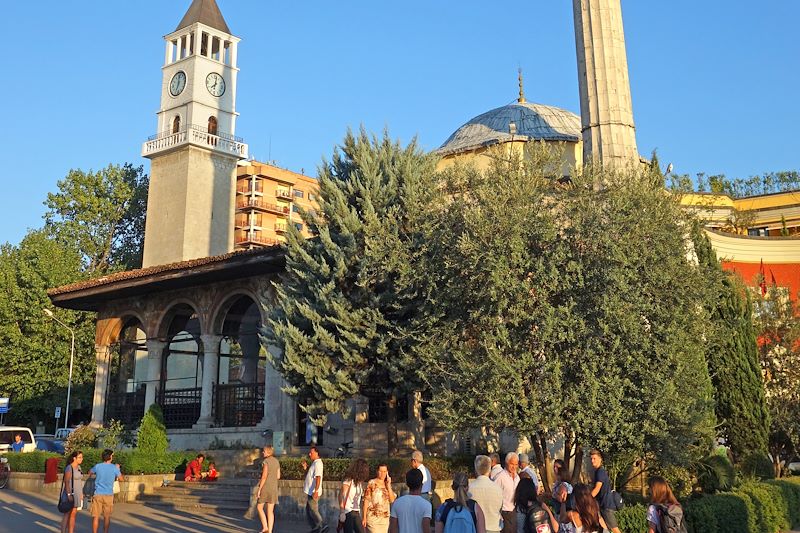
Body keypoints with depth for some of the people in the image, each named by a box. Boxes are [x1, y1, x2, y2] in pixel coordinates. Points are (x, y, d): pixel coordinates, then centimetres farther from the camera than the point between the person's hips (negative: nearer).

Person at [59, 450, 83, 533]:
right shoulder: (69, 468, -15)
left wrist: (81, 494, 14)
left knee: (73, 514, 8)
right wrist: (69, 495, -24)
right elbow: (66, 482, -19)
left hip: (77, 494, 8)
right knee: (67, 514, -2)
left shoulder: (78, 467, 9)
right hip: (70, 493, -8)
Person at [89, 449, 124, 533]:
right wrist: (118, 469, 19)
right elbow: (122, 479, 6)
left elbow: (90, 473, 17)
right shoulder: (114, 468, -6)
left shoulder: (97, 466, -4)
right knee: (107, 517, 10)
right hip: (109, 495, 0)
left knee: (96, 517, 4)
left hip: (97, 494, 0)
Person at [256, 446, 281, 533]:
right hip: (274, 487, 7)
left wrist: (259, 490, -15)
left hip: (265, 487, -6)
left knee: (259, 507, 12)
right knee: (270, 511, 8)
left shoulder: (265, 461, -14)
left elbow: (264, 476, -19)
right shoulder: (276, 461, 10)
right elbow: (278, 476, 12)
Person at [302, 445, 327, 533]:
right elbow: (309, 476, 23)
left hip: (313, 492, -10)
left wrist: (316, 491, -29)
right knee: (309, 511, 14)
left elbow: (318, 477, -24)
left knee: (313, 511, -7)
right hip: (310, 492, 10)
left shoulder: (317, 463, -16)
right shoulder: (314, 463, 16)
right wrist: (305, 468, 8)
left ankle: (322, 526, -3)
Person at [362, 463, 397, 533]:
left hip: (385, 518, 4)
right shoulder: (372, 483, -3)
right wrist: (364, 517, -7)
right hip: (373, 517, -4)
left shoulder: (387, 484, 10)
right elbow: (366, 500, -4)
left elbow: (392, 500, -1)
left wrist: (388, 485, -6)